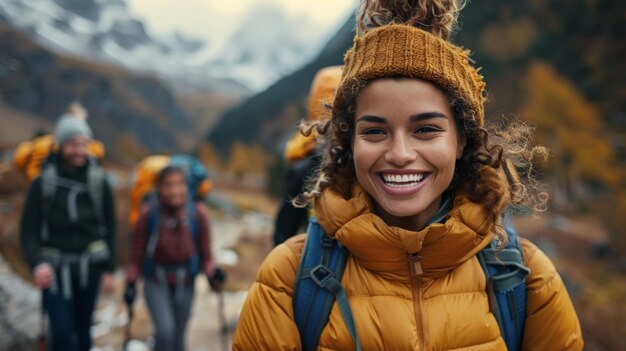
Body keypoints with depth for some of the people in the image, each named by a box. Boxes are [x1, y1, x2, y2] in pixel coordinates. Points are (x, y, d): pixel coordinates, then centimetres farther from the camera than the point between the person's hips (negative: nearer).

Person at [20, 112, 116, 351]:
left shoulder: (99, 182, 0)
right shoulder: (43, 183, -4)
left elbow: (110, 228, 5)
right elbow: (29, 230, -3)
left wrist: (109, 270, 2)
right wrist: (37, 263, -20)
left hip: (89, 266, 2)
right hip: (55, 269, -1)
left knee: (82, 330, 11)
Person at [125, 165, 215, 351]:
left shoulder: (197, 213, -12)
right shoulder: (148, 213, -15)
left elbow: (205, 252, -1)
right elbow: (137, 252, -4)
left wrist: (211, 273, -14)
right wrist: (131, 282, -4)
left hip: (184, 283, 2)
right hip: (156, 281, -2)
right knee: (165, 330, -18)